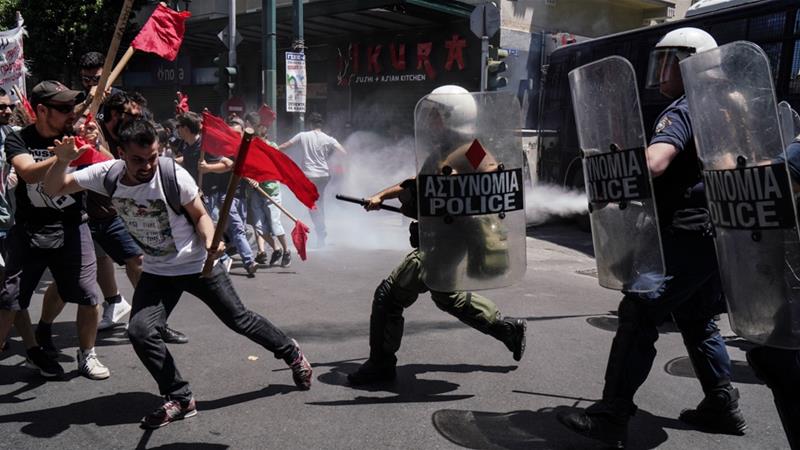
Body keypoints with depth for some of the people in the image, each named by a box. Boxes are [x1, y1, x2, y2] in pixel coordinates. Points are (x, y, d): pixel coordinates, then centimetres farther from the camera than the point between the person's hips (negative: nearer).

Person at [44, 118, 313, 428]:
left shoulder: (172, 173, -22)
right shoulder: (107, 174, -13)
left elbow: (200, 215, -11)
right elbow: (53, 189, -8)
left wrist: (210, 242, -32)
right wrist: (63, 160, -28)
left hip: (198, 265, -3)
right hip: (157, 272, 3)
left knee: (239, 320, 5)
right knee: (140, 331, -16)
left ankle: (292, 353, 31)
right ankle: (180, 400, 1)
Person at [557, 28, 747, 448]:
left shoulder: (682, 110, -12)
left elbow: (652, 164, -29)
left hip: (688, 235, -10)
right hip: (716, 234, 10)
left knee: (639, 316, -10)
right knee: (697, 319, 20)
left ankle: (611, 416, -9)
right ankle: (722, 406, 26)